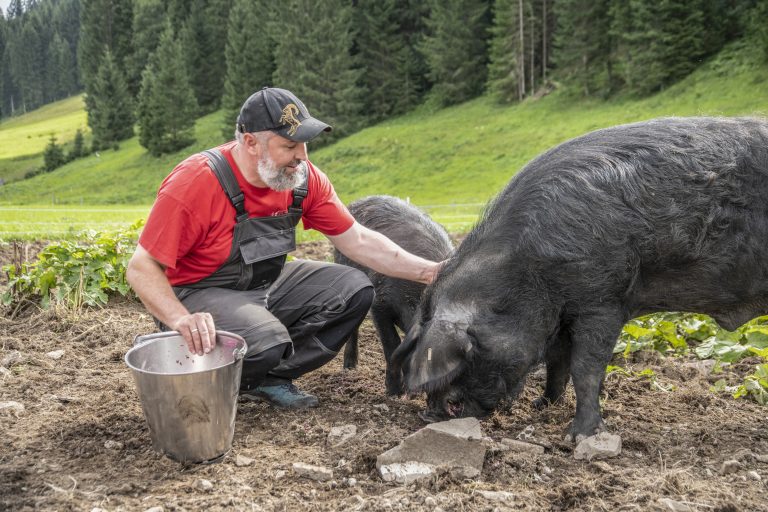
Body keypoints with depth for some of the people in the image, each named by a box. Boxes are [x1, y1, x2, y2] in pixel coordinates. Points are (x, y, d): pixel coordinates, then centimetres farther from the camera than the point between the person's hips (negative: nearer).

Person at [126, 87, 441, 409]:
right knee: (267, 343, -34)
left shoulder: (304, 177, -8)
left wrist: (429, 271, -9)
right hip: (200, 294, -6)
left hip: (267, 285, 7)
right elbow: (141, 268, -22)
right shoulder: (195, 182, -24)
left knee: (355, 290, -6)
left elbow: (358, 241, -1)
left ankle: (270, 378, -3)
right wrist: (182, 319, -40)